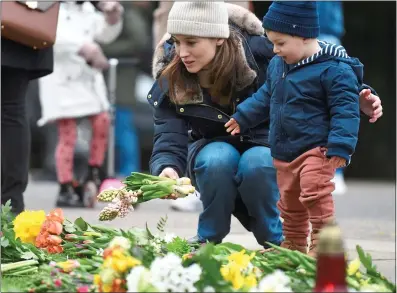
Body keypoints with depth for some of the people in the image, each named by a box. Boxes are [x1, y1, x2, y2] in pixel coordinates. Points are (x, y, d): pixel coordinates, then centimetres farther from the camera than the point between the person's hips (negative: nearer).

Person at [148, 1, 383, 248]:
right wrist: (167, 169, -46)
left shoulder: (259, 50, -22)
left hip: (266, 145, -1)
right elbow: (169, 139, -23)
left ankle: (276, 242, -10)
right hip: (213, 147, 1)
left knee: (256, 165, -36)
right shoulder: (169, 82, -17)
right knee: (218, 160, -35)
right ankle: (208, 239, -12)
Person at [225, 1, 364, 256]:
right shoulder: (277, 65, 7)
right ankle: (294, 245, 33)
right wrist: (243, 117, 27)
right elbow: (265, 97, 25)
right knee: (289, 198, 17)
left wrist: (340, 146, -24)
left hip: (316, 149, -8)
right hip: (284, 153, 8)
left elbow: (346, 110, -18)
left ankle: (323, 242, -13)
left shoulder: (334, 70, -17)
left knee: (314, 192, -23)